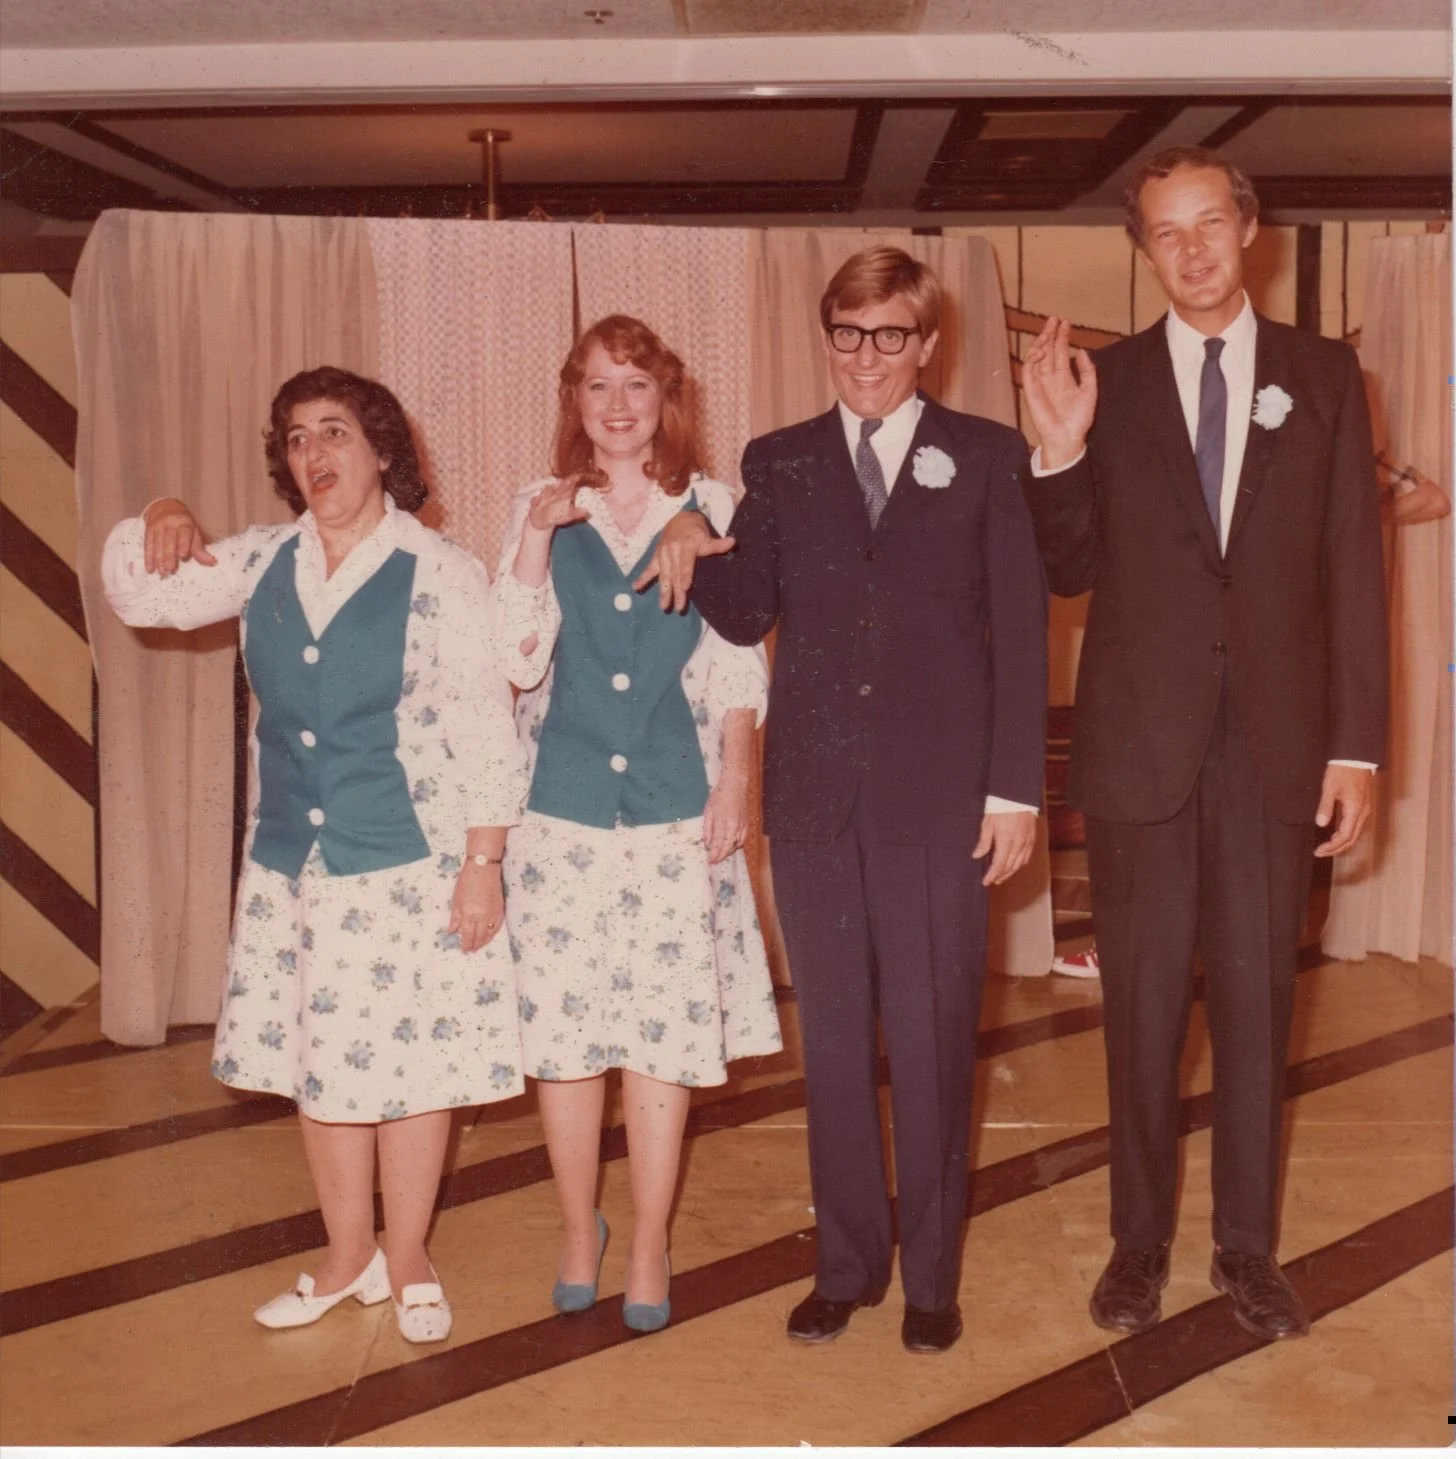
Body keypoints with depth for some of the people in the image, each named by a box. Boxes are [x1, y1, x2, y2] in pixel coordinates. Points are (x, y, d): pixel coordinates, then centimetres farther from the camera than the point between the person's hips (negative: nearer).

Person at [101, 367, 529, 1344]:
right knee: (316, 1058, 13)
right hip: (290, 861, 5)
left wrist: (483, 867, -12)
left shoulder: (440, 575, -10)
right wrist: (158, 527, -3)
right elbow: (141, 597, 18)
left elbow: (485, 733, -10)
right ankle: (349, 1257, 32)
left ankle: (408, 1262, 26)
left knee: (407, 1060, 5)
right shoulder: (264, 563, 5)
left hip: (409, 864, -5)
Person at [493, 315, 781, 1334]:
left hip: (675, 804, -1)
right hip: (563, 802, 1)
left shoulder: (711, 509, 5)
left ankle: (649, 1248, 17)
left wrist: (736, 776, -3)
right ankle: (581, 1230, 25)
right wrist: (537, 539, -10)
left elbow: (739, 660, 6)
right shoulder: (542, 511, 7)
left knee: (666, 1025, 1)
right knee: (563, 1022, 4)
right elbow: (519, 659, -2)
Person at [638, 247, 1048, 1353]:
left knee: (934, 1041, 5)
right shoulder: (779, 463, 11)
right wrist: (700, 547, -16)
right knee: (834, 1037, 11)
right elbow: (746, 618, 4)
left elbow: (1020, 630, 0)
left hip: (939, 795, -2)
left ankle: (931, 1274, 21)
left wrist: (1016, 788, -5)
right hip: (815, 794, 3)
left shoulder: (986, 457, 4)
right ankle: (848, 1263, 26)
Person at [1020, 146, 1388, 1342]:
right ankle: (1140, 1244, 24)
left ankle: (1250, 1251, 25)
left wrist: (1357, 745, -3)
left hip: (1277, 743, 1)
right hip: (1140, 740, 0)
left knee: (1257, 1000, 10)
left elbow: (1354, 570, 2)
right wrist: (1062, 449, -13)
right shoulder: (1107, 383, 3)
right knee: (1143, 1005, 9)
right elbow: (1071, 572, 3)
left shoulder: (1323, 375, 4)